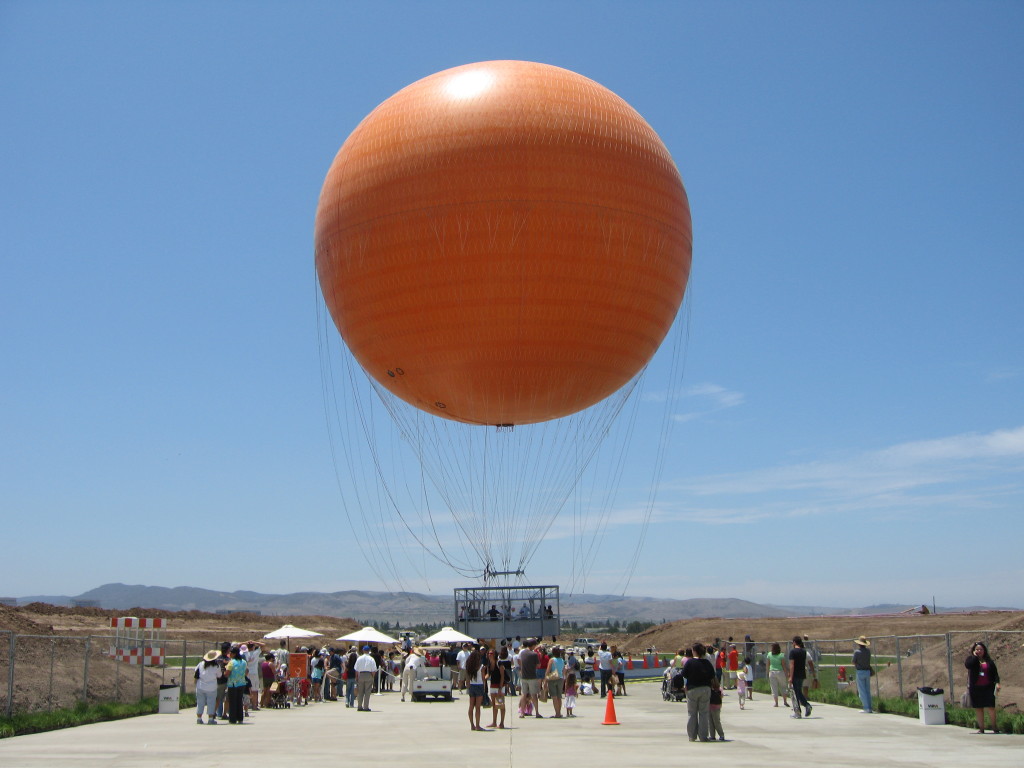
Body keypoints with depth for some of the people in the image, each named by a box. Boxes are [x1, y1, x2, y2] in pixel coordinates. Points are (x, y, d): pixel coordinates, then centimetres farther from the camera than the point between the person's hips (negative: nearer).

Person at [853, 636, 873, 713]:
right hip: (867, 671, 5)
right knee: (868, 691, 12)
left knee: (862, 691, -1)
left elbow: (854, 662, -6)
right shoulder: (868, 651, 3)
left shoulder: (857, 652, -13)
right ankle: (869, 708, 12)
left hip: (860, 672, -5)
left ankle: (866, 708, -6)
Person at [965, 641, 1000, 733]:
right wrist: (974, 656, -7)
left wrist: (997, 683, -5)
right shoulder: (971, 659, 6)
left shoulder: (989, 661, 9)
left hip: (988, 687, 0)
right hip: (976, 688, 0)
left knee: (991, 707, -6)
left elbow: (995, 673, 9)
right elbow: (968, 665, -16)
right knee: (978, 708, 3)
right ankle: (981, 728, 9)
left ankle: (994, 728, 3)